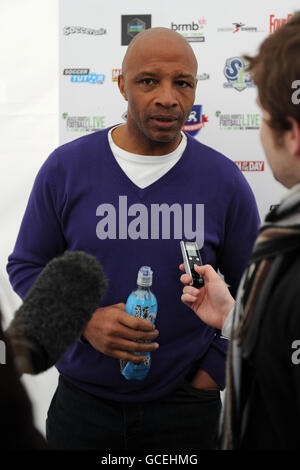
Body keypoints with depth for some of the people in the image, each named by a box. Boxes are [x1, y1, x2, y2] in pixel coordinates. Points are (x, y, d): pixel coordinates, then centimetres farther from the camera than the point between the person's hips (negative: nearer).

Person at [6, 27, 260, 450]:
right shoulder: (66, 167, -5)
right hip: (84, 398, 1)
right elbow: (25, 265, 2)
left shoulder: (224, 179, -3)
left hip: (185, 404, 0)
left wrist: (218, 367, -2)